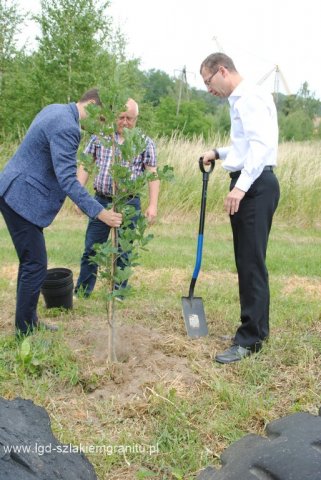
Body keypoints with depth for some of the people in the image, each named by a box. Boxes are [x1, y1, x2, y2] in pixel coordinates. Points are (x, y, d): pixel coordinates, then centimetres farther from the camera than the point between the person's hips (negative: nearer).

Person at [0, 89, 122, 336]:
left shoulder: (55, 109, 11)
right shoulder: (67, 127, -21)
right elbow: (67, 180, -27)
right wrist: (99, 212, -28)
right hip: (22, 198, -11)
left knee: (31, 262, 16)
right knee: (35, 265, -5)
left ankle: (29, 322, 27)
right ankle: (25, 334, 6)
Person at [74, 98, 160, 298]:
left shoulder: (145, 142, 1)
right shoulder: (100, 136, 7)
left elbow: (152, 174, -1)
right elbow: (86, 166, 9)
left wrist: (153, 205, -9)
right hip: (101, 201, 2)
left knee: (122, 252, 7)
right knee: (91, 249, 8)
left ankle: (118, 293, 20)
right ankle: (82, 291, 19)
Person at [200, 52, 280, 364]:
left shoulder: (250, 97, -10)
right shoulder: (239, 100, 22)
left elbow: (263, 143, -22)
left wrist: (241, 186, -29)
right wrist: (219, 153, 22)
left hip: (255, 186, -11)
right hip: (250, 185, 11)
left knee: (251, 262, -9)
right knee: (248, 261, 13)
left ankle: (250, 340, -2)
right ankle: (256, 329, 24)